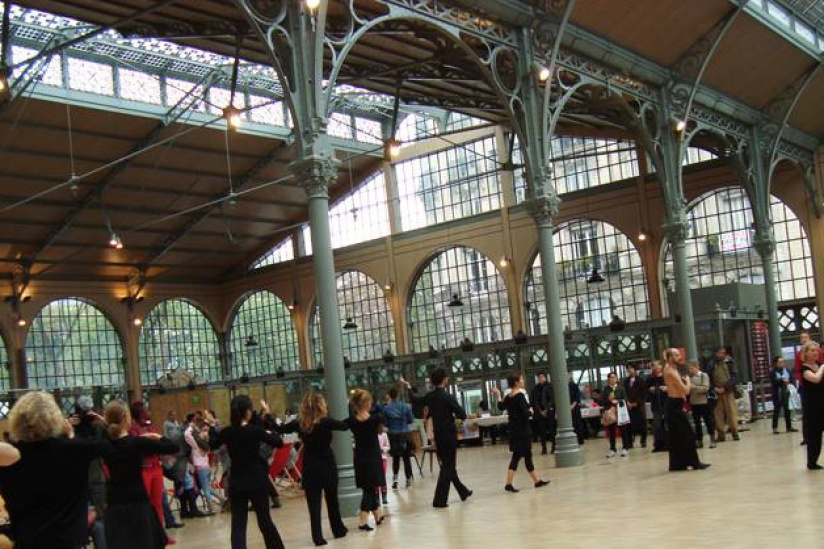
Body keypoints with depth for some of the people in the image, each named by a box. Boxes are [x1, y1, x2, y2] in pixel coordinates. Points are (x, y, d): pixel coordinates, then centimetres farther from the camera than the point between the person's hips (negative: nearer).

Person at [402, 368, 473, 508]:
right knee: (448, 467, -1)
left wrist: (409, 387, 38)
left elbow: (416, 399, 21)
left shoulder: (429, 397, 1)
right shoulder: (448, 397, -18)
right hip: (449, 435, -7)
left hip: (438, 436, 7)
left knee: (447, 465, 18)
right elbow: (463, 415, -19)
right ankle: (440, 500, -4)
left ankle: (463, 492, 32)